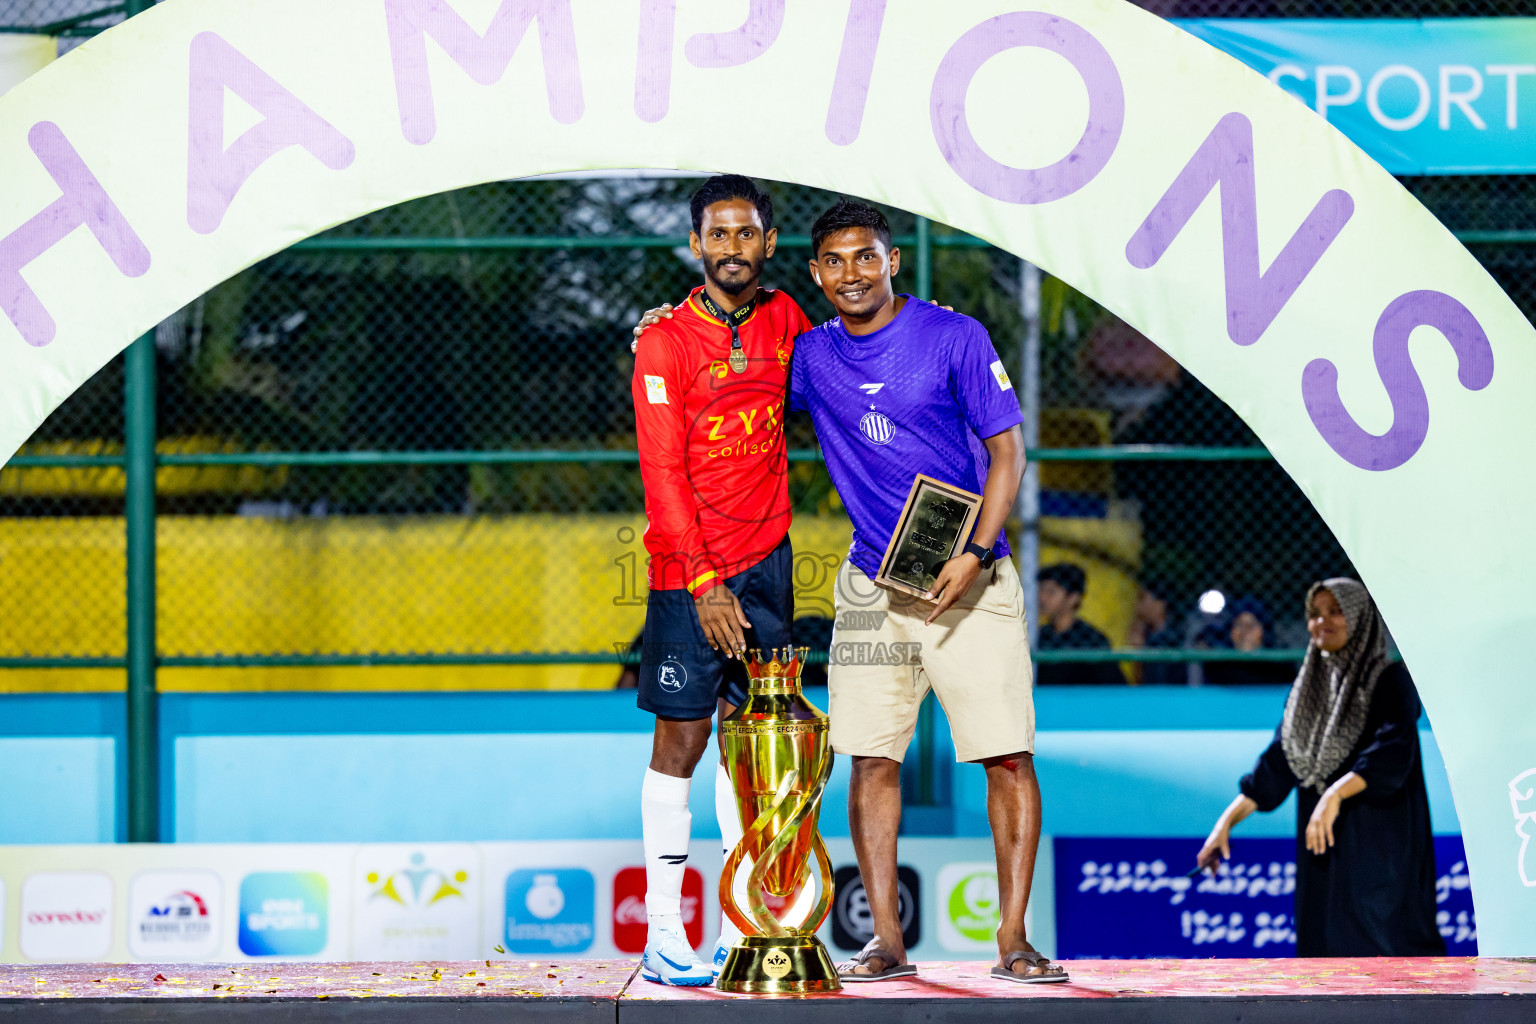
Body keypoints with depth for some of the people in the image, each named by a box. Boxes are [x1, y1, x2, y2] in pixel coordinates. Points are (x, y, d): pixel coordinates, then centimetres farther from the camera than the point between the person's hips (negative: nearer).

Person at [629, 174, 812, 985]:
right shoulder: (666, 344, -8)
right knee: (680, 738, -2)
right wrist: (706, 584, -17)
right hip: (688, 570, -4)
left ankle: (739, 933, 8)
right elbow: (663, 472, -12)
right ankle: (663, 934, 0)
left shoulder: (783, 319, 6)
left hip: (767, 560, 4)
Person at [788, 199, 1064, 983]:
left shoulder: (953, 338, -5)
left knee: (1008, 757, -7)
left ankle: (1012, 941, -3)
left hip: (968, 580, -3)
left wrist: (974, 556, -16)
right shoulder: (811, 358, 6)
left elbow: (1006, 452, -6)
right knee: (872, 761, 0)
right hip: (872, 586, 4)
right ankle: (886, 941, 5)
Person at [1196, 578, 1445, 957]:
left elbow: (1394, 753, -20)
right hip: (1323, 848, 6)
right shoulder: (1310, 690, 15)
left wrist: (1337, 794, -33)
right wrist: (1228, 819, 6)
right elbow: (1276, 766, 15)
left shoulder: (1390, 681, -4)